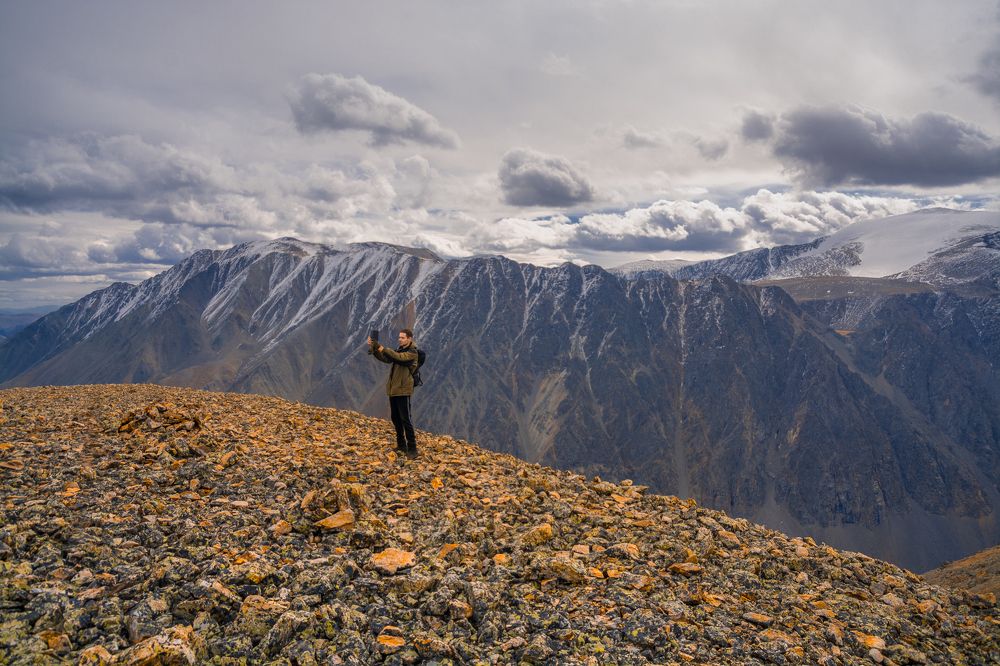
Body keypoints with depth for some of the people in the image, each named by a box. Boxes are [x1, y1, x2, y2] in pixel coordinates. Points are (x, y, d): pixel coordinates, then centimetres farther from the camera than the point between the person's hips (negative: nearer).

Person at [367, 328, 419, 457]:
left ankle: (412, 448, -5)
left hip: (403, 390, -8)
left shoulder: (412, 353, -8)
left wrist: (383, 349, -31)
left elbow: (399, 357, -26)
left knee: (405, 419, -9)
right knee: (395, 418, 12)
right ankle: (401, 445, 22)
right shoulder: (399, 350, 15)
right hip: (393, 389, 8)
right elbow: (385, 358, 2)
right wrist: (373, 348, -12)